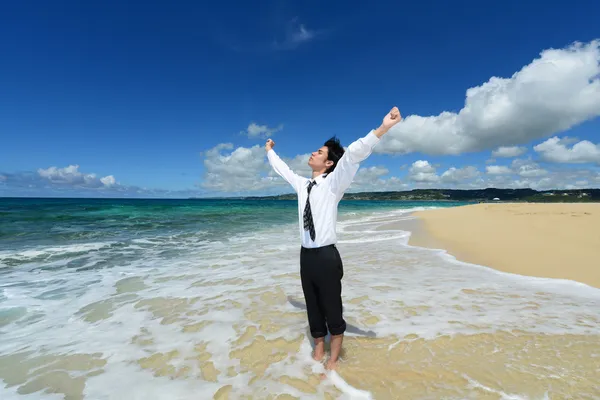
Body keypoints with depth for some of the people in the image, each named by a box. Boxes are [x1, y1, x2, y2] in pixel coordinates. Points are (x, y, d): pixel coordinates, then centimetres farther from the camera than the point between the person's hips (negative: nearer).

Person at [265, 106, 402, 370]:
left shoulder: (333, 183, -8)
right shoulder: (301, 184, 9)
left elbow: (354, 155, -24)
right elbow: (282, 169, 28)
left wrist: (382, 129, -35)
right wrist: (270, 151, 43)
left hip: (326, 255, -6)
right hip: (306, 255, 6)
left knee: (332, 309, 9)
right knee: (313, 308, 19)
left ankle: (333, 359, 30)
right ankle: (318, 351, 39)